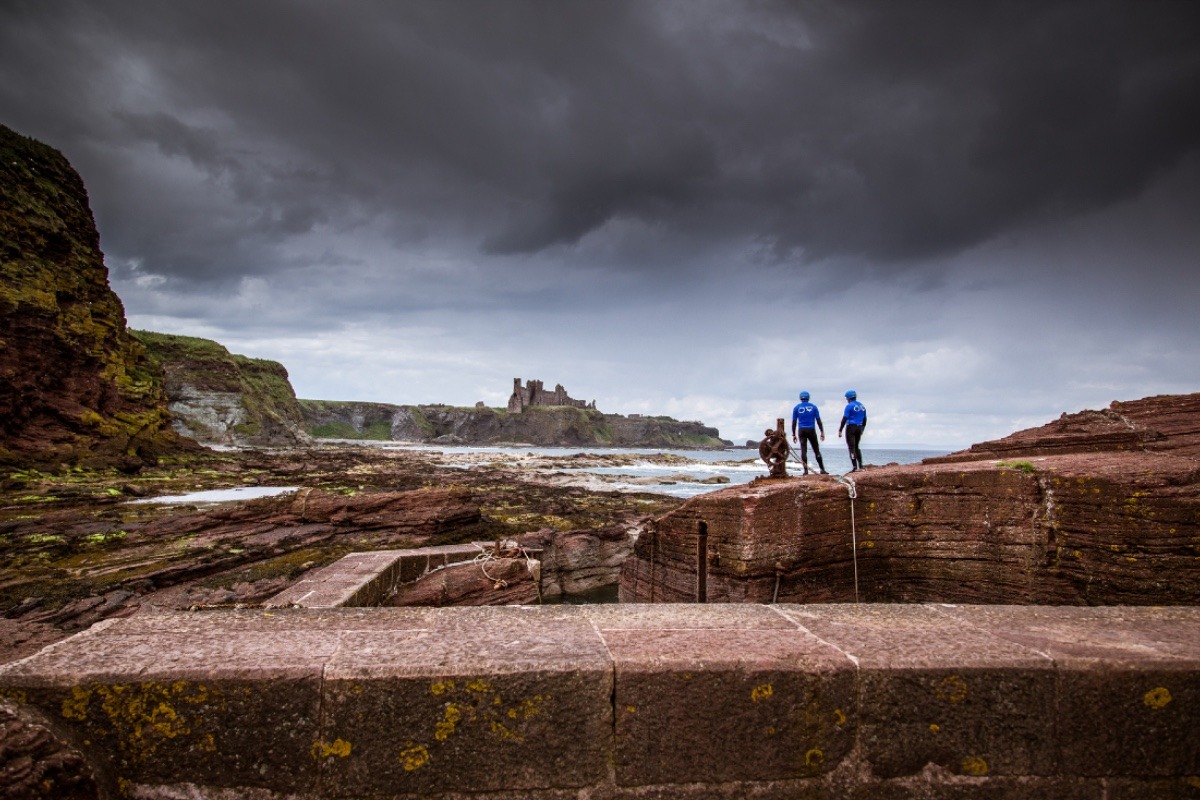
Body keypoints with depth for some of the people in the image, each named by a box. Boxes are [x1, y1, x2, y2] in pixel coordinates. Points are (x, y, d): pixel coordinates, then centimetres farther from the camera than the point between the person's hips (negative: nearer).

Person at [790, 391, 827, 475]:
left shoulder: (796, 408, 4)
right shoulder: (813, 407, 4)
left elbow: (794, 422, 3)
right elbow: (818, 420, 2)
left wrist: (793, 434, 7)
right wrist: (822, 432, 6)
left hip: (802, 430, 0)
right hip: (811, 430, 0)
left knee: (803, 450, 0)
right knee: (816, 450, 5)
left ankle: (806, 470, -5)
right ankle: (822, 469, 5)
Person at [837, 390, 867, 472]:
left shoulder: (849, 406, -9)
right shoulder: (862, 406, 12)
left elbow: (844, 419, -13)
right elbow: (865, 419, 17)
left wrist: (840, 430, -11)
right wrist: (862, 430, 26)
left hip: (851, 427, -7)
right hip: (859, 428, 7)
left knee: (851, 447, -4)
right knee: (856, 447, 17)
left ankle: (854, 467, -9)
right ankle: (860, 466, 13)